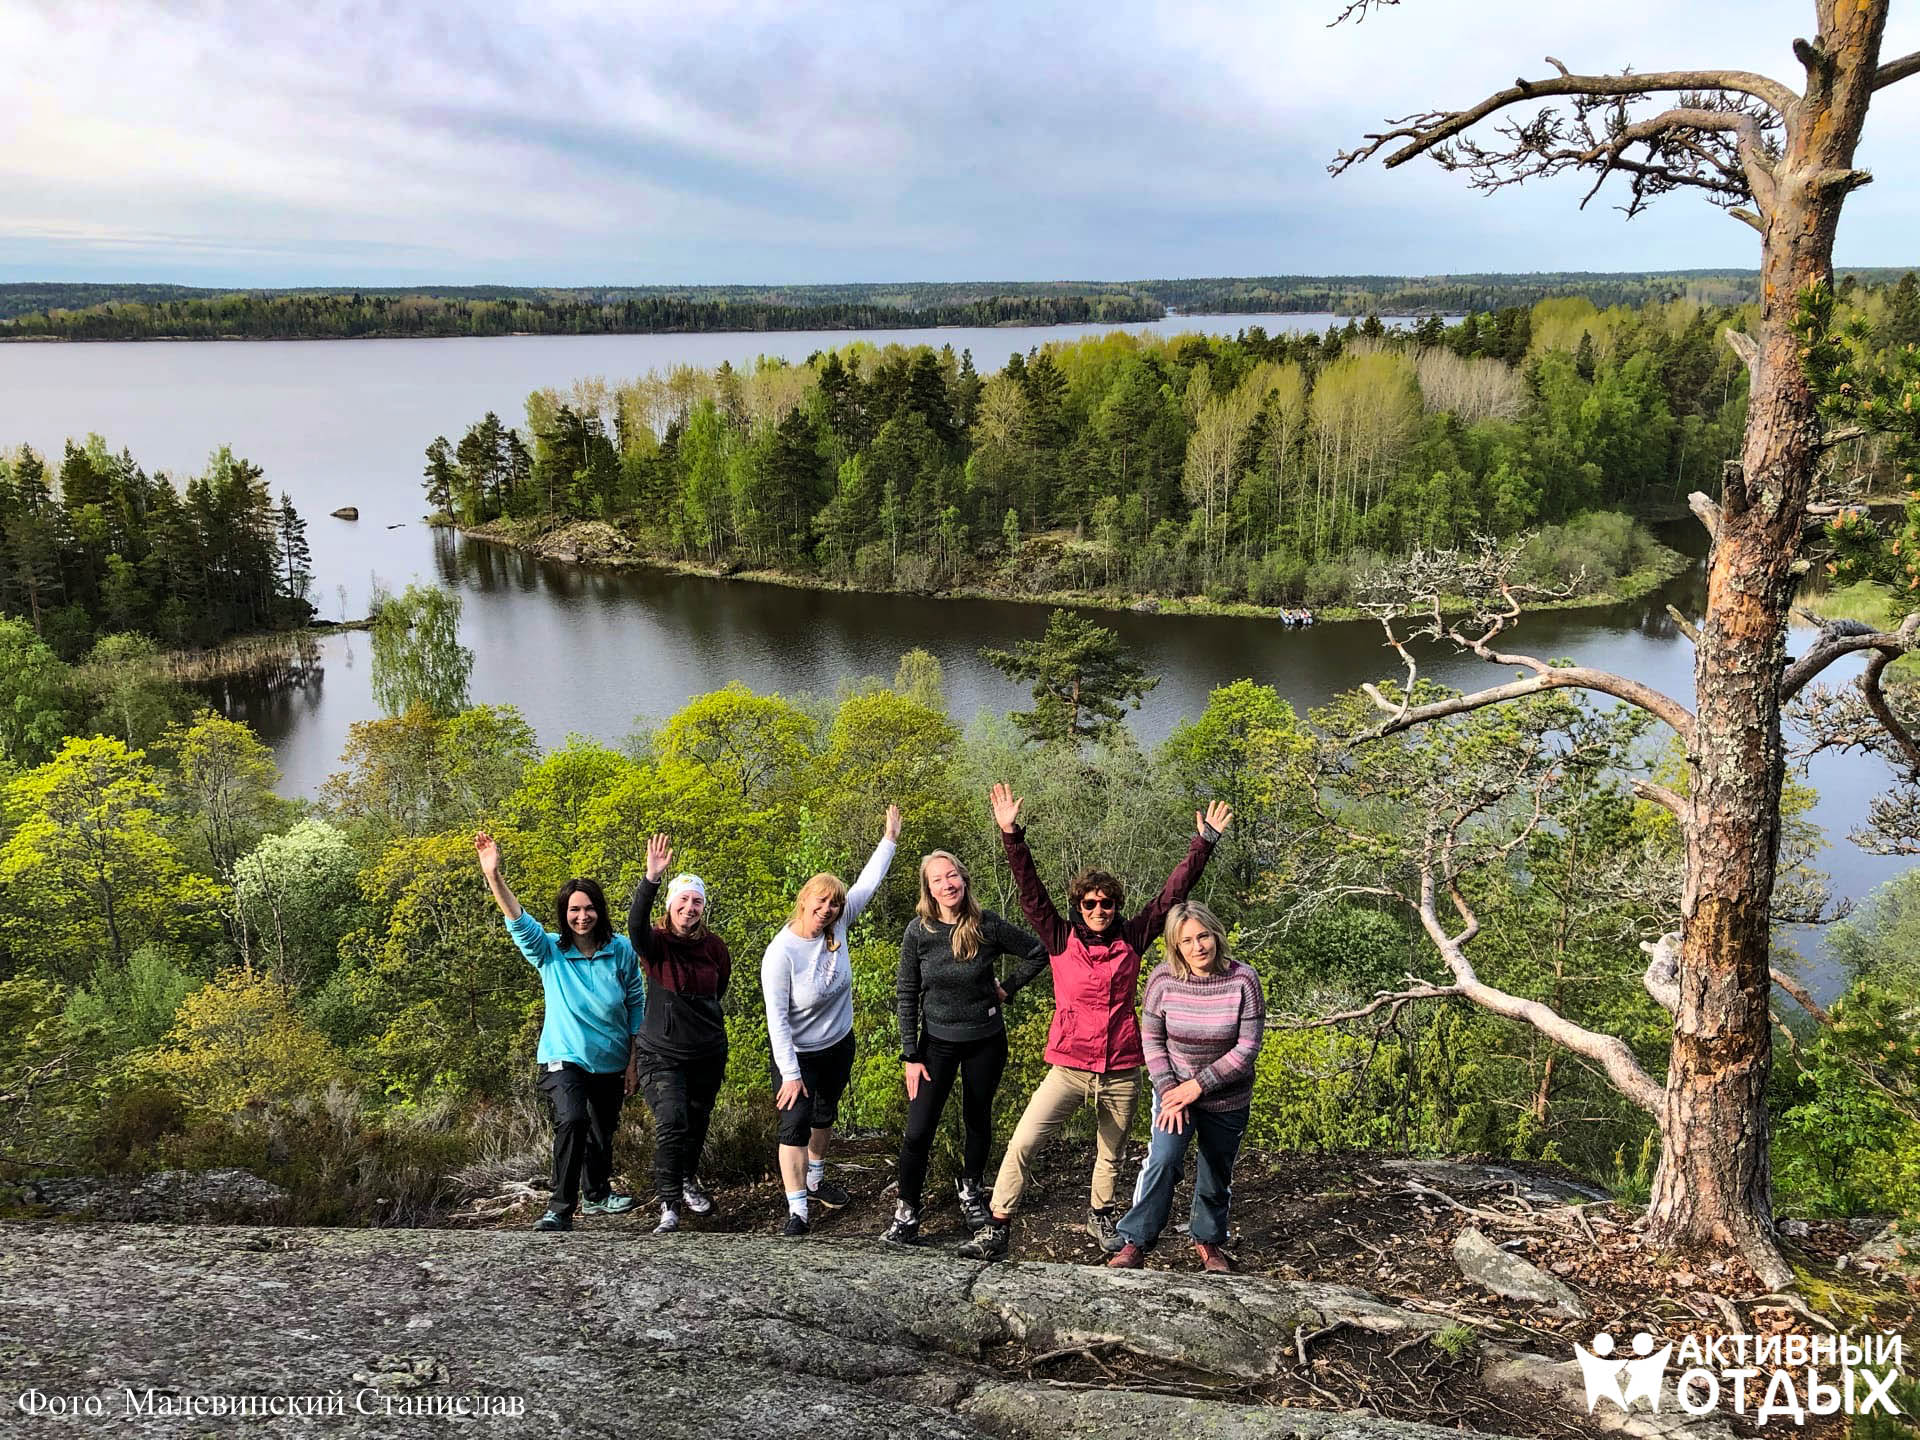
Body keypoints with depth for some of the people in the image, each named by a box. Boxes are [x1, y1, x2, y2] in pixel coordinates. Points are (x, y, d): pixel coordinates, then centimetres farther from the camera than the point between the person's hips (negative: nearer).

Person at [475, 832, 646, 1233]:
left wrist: (634, 1061, 2)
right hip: (564, 1060, -3)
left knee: (603, 1132, 18)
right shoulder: (549, 952, -9)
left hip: (610, 1062, 3)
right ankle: (560, 1209, -19)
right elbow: (519, 922, -27)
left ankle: (598, 1194, 44)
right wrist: (494, 877, -43)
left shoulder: (621, 951, -7)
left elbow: (637, 1005, 1)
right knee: (572, 1120, -27)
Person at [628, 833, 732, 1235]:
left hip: (708, 1053, 4)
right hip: (661, 1054, -4)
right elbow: (636, 922, -36)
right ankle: (669, 1206, -9)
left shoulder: (714, 946, -4)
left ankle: (689, 1182, 44)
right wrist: (652, 878, -48)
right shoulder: (657, 944, -14)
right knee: (671, 1123, -18)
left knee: (697, 1123, 18)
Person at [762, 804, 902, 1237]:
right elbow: (777, 1018, -25)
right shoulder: (781, 953, -28)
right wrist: (789, 1074, -26)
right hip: (798, 1055, -6)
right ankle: (798, 1211, -5)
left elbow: (868, 883, -1)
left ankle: (814, 1179, 45)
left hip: (839, 1046, 7)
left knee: (825, 1116, 23)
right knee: (795, 1124, -11)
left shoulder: (837, 927, -13)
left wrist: (890, 837, 0)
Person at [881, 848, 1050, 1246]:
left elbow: (1038, 952, 1)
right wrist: (911, 1055, -8)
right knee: (918, 1129, -7)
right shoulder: (918, 931, -12)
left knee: (978, 1120, 15)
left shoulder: (988, 926, -13)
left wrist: (1008, 988, -4)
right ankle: (906, 1213, 7)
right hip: (937, 1040, 0)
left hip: (986, 1040, 1)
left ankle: (971, 1192, 38)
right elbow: (906, 993, -6)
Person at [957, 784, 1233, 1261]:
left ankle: (1100, 1214, 44)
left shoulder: (1131, 939, 1)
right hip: (1069, 1069, -2)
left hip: (1121, 1073, 2)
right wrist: (1011, 835, -19)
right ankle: (996, 1229, -3)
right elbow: (1030, 891, -9)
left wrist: (1205, 842, 0)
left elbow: (1173, 892, 2)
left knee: (1111, 1154, 17)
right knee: (1023, 1142, -13)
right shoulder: (1061, 938, -2)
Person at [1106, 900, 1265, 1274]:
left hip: (1227, 1099, 1)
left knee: (1216, 1176, 15)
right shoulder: (1163, 978, -13)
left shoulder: (1243, 980, -17)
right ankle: (1135, 1243, -13)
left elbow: (1247, 1047, -17)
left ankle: (1208, 1240, 40)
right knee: (1163, 1159, -23)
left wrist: (1197, 1086, -19)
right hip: (1174, 1088, 0)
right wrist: (1169, 1091, -16)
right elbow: (1151, 1039, -5)